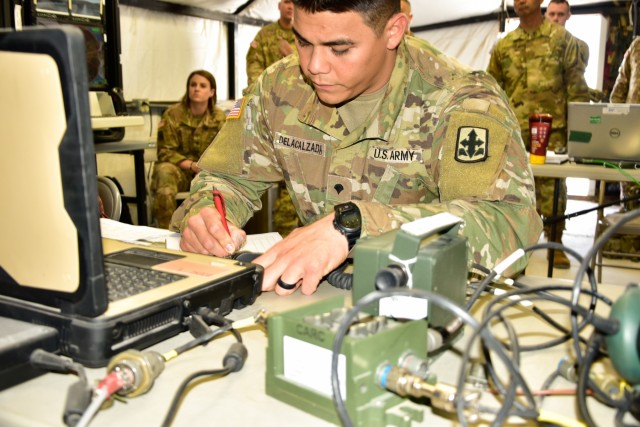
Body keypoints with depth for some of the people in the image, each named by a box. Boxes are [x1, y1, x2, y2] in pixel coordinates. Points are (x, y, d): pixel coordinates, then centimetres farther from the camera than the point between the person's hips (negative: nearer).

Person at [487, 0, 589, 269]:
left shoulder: (562, 39, 4)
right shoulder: (503, 46, 12)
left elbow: (576, 85, 1)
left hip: (552, 130, -2)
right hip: (512, 131, 3)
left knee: (552, 186, 1)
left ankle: (555, 244, 12)